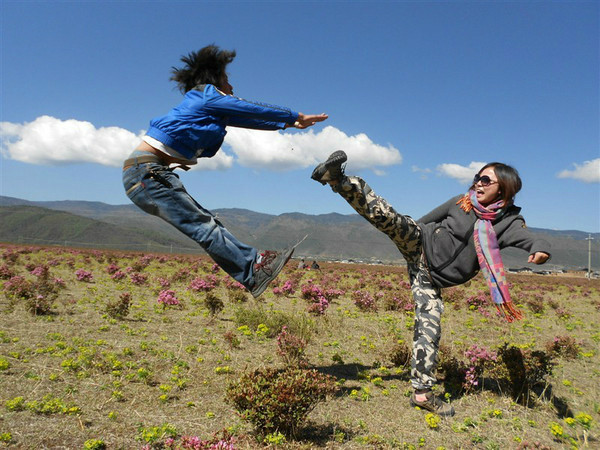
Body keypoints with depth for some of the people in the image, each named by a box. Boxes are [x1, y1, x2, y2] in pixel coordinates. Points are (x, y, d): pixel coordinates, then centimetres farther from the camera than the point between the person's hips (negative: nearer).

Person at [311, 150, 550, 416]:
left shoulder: (508, 222, -3)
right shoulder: (461, 202, 3)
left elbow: (532, 240, -21)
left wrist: (541, 250, -44)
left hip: (432, 277, 0)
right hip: (420, 244, 0)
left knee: (429, 329, -5)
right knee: (388, 216, -28)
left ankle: (422, 393, 7)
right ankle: (337, 179, -34)